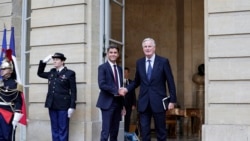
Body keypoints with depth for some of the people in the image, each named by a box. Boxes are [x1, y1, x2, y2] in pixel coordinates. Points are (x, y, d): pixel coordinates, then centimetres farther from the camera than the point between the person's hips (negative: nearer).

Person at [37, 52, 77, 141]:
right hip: (52, 105, 5)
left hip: (63, 105, -5)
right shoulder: (52, 72, 12)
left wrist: (72, 107, -12)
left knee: (63, 130, 0)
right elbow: (40, 73, 26)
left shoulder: (70, 73, -4)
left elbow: (73, 91, -6)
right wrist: (44, 62, 11)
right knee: (54, 129, 10)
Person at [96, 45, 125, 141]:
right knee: (106, 131, -7)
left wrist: (123, 105, 15)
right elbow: (102, 85, -17)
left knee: (115, 132, 9)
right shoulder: (102, 67, -4)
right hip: (107, 103, -6)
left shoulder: (119, 68, 16)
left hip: (118, 103, 6)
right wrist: (115, 91, -17)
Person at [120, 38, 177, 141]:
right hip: (143, 102, 3)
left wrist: (172, 100, -6)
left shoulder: (163, 61, -3)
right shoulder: (139, 62, 8)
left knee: (161, 131, 6)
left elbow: (170, 82, -2)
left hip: (158, 101, -3)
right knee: (144, 130, 4)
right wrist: (126, 89, -2)